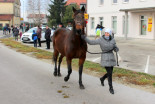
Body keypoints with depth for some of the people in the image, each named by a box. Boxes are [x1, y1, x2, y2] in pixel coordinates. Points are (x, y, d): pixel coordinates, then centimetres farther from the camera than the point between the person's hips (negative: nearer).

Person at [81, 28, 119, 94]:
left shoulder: (112, 40, 3)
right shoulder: (100, 40, -8)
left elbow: (116, 50, 6)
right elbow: (91, 42, -6)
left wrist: (115, 48, -17)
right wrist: (84, 38, -17)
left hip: (111, 58, 5)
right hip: (105, 58, -5)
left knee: (110, 73, 14)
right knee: (109, 73, -10)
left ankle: (102, 79, 46)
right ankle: (111, 88, 8)